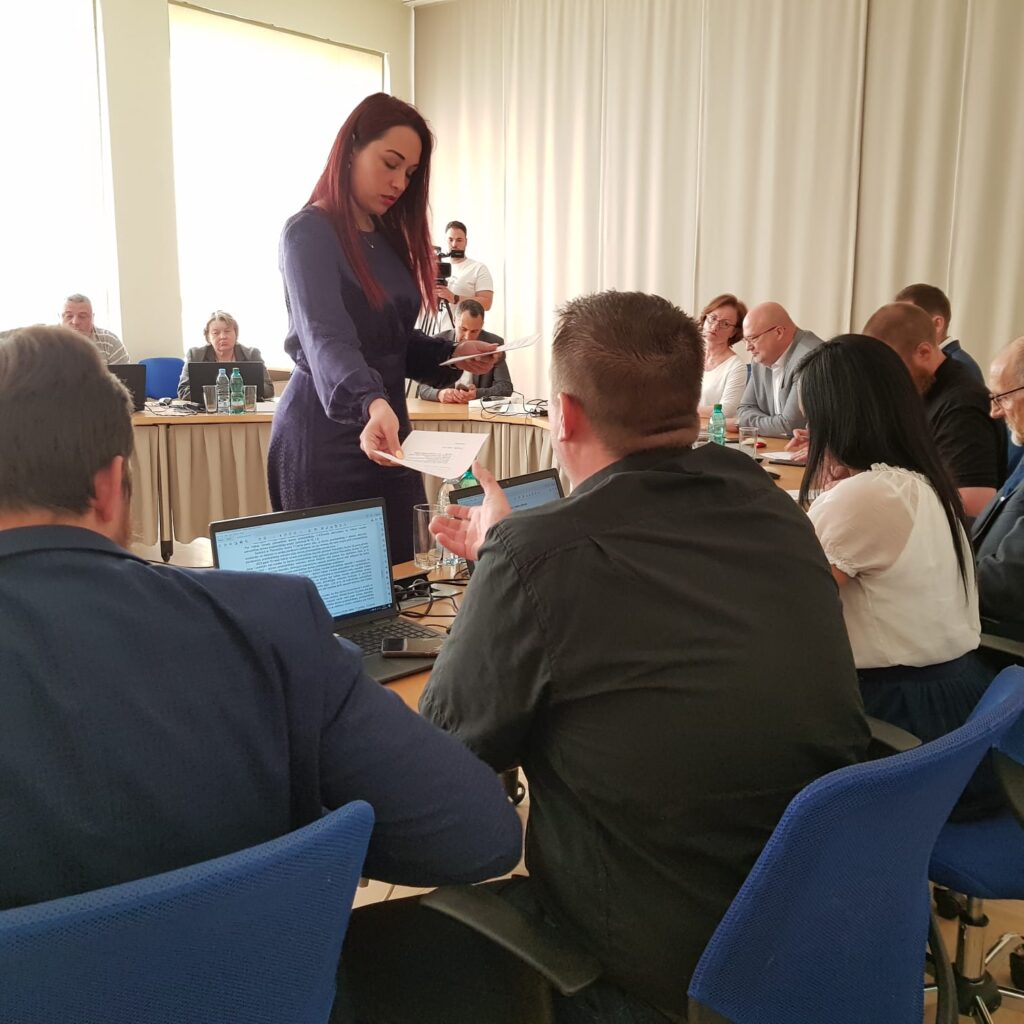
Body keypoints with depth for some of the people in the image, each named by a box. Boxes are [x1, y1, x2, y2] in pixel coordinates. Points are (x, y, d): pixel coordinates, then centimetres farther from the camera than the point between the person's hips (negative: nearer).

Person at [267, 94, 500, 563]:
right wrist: (371, 404, -46)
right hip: (326, 438, -7)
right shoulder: (310, 233, -12)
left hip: (386, 428, 7)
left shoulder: (389, 238, 13)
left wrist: (451, 354, 1)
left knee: (404, 569, 9)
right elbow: (326, 338, -28)